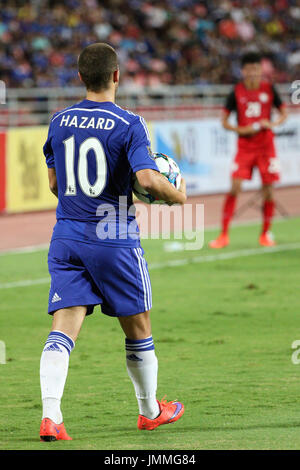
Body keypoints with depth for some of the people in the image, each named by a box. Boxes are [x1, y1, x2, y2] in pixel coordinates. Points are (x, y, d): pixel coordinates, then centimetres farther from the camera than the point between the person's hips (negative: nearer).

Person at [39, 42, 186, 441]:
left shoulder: (60, 122, 5)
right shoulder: (128, 125, -11)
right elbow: (147, 179, -22)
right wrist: (177, 195, -2)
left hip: (67, 237, 3)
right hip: (114, 240, -3)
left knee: (63, 330, -4)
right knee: (138, 329, 15)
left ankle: (50, 416, -22)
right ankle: (150, 411, 31)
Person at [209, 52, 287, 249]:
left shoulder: (269, 89, 1)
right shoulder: (237, 92, -2)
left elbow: (284, 113, 9)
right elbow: (224, 121, 3)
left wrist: (273, 123, -11)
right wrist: (241, 130, -13)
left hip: (266, 145, 1)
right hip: (244, 145, -1)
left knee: (269, 190, 0)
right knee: (235, 187, -11)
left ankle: (266, 234, 16)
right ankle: (224, 235, -6)